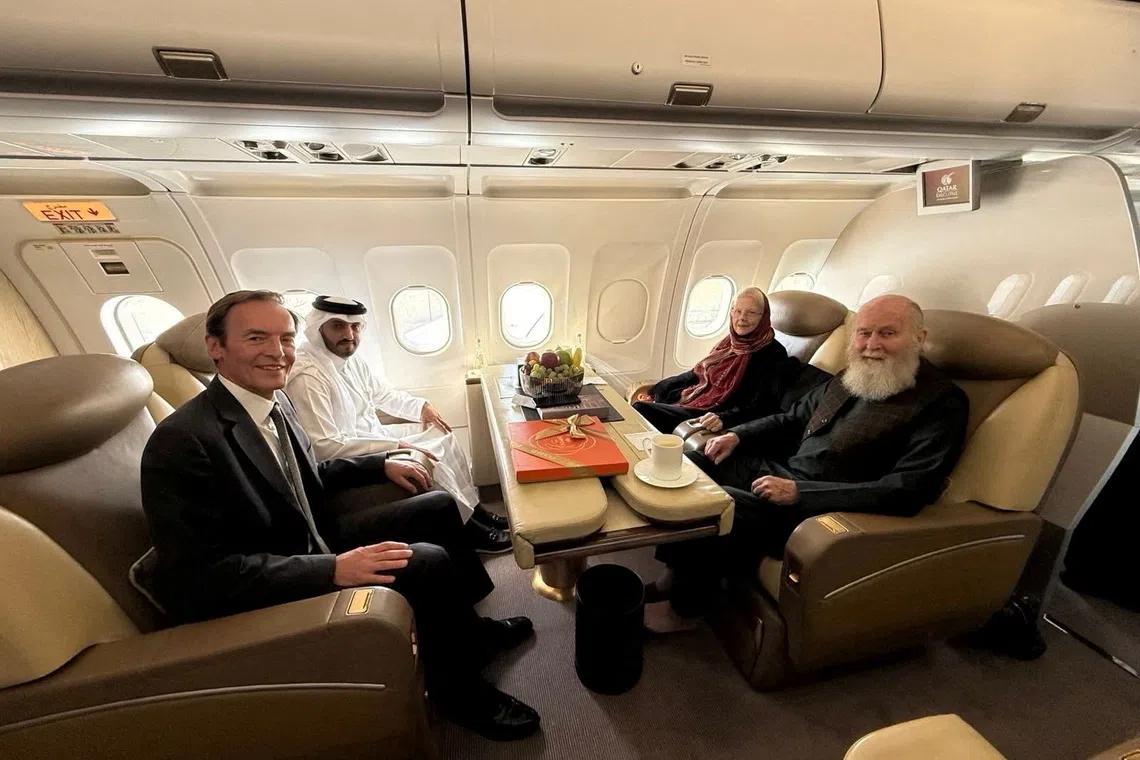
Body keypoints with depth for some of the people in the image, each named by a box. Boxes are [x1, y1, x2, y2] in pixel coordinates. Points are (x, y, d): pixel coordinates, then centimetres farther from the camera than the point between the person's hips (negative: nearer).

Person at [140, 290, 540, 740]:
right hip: (267, 595, -8)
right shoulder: (182, 441, -25)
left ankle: (472, 630, 27)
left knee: (437, 508, 8)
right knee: (429, 563, -22)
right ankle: (462, 692, 7)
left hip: (313, 545, 9)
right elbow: (197, 578, -27)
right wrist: (334, 569, -33)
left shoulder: (276, 402, 0)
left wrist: (382, 464, 7)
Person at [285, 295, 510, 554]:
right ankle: (466, 528, 0)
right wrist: (393, 446, -29)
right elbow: (323, 447, -30)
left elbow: (384, 394, 17)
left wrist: (421, 406, 1)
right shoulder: (306, 377, -26)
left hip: (373, 437, 10)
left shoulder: (351, 360, 2)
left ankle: (472, 506, 13)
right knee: (428, 462, -20)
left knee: (442, 436, 5)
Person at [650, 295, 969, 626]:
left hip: (818, 510, -8)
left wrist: (799, 493, -26)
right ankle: (679, 570, 18)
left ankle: (687, 600, 6)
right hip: (776, 471, 8)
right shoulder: (845, 380, 11)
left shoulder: (942, 404, -11)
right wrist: (737, 435, 3)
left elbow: (907, 492, -21)